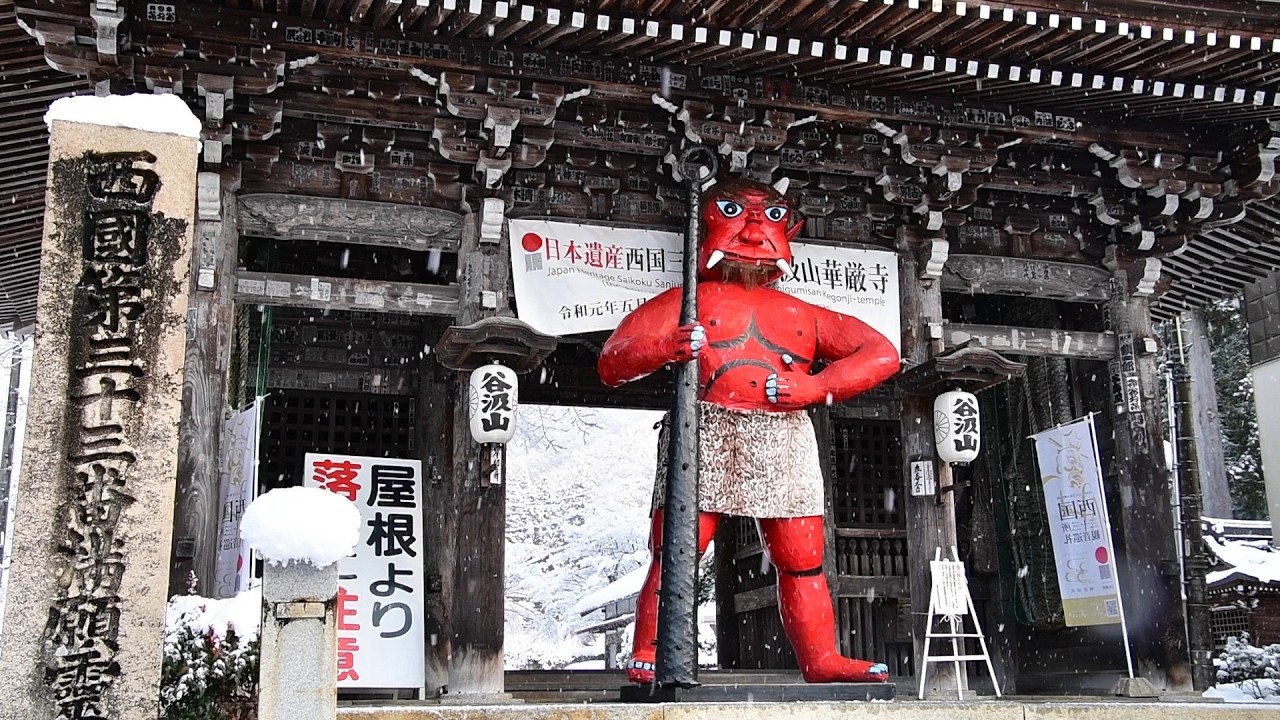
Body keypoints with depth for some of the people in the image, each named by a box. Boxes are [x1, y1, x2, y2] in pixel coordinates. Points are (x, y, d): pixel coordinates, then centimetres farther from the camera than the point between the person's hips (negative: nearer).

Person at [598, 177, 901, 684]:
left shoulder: (802, 315, 26)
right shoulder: (688, 302, 19)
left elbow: (881, 354, 18)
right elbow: (612, 364, 10)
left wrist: (813, 386, 1)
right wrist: (664, 349, -15)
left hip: (783, 439, 3)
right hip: (705, 433, -3)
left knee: (802, 560, 2)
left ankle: (822, 660, 9)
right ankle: (648, 659, -9)